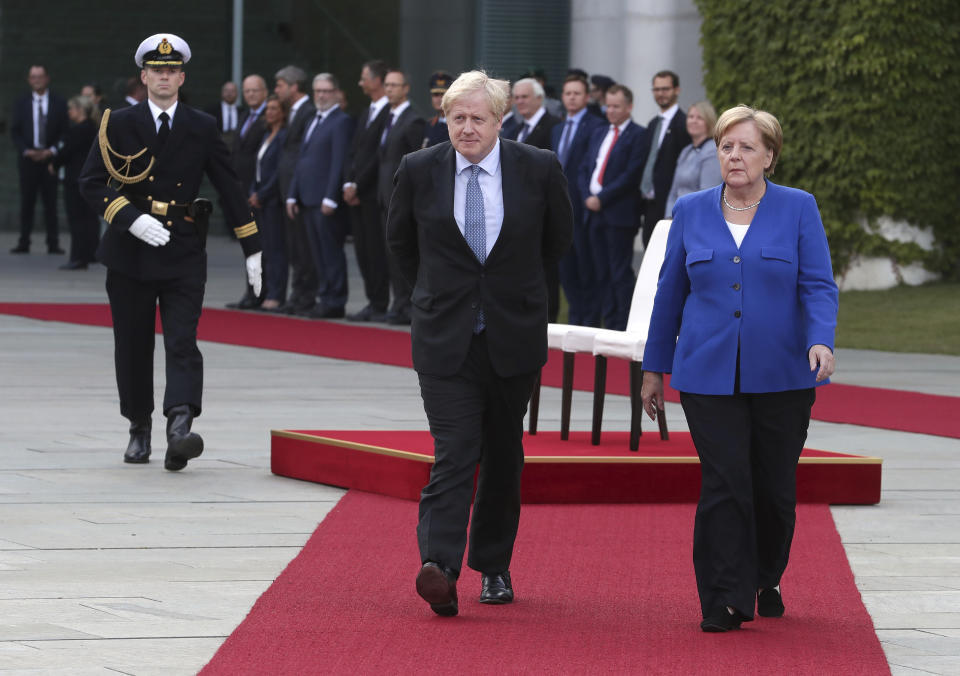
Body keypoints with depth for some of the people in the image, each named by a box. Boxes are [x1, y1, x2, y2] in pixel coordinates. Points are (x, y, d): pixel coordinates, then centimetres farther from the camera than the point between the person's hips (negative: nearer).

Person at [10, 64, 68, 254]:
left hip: (50, 158, -1)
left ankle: (53, 243, 1)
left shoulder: (59, 104, 5)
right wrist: (26, 151, -8)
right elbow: (15, 131, 6)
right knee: (27, 201, 1)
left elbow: (65, 132, 4)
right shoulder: (21, 103, 8)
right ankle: (24, 242, 3)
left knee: (50, 202, -1)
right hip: (28, 159, 1)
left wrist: (52, 151, -9)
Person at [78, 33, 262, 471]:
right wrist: (131, 218, -18)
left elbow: (230, 188, 9)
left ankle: (180, 427, -28)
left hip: (184, 255, -1)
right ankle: (139, 430, 23)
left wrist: (252, 248, 7)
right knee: (133, 347, 8)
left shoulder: (202, 129, 6)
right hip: (130, 254, 1)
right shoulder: (119, 125, 3)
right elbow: (91, 181, -3)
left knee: (182, 343, -14)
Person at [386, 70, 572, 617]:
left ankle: (494, 566, 25)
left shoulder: (539, 170, -3)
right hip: (445, 338, -1)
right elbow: (400, 241, 15)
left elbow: (559, 239, 14)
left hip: (514, 337, 1)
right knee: (453, 453, -14)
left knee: (503, 455, 11)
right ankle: (439, 568, -24)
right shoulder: (419, 171, -2)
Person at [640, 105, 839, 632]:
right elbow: (670, 292, 13)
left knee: (775, 487, 6)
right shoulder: (691, 212, 7)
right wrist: (654, 368, 14)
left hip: (781, 376, 0)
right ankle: (725, 601, -6)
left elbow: (818, 286, -3)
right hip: (709, 376, 0)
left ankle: (766, 582, 30)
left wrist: (820, 340, -22)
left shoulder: (798, 209, 2)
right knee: (725, 485, -10)